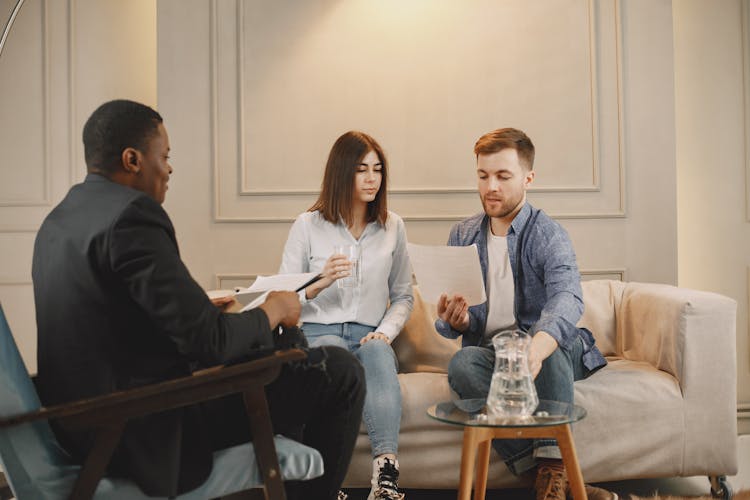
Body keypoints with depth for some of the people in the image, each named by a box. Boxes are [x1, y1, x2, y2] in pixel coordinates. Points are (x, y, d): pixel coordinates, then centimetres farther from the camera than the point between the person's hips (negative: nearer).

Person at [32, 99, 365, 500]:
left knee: (276, 348, 29)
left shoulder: (59, 219, 9)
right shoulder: (132, 215, -21)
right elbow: (209, 342, -24)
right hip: (150, 436, -10)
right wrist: (274, 308, -6)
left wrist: (206, 307, 16)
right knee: (341, 372, -4)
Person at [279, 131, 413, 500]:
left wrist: (386, 332, -4)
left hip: (370, 336, 2)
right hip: (317, 333, -2)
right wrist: (320, 282, -20)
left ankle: (386, 470, -46)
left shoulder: (392, 227, 12)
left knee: (377, 350, -34)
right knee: (334, 351, -37)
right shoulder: (307, 226, 3)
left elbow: (403, 296, 15)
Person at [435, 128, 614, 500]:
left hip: (552, 354, -3)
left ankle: (553, 467, -33)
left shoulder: (547, 235, -8)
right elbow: (452, 323, 8)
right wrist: (453, 321, -19)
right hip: (490, 353, 3)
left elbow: (567, 299, -30)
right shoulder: (463, 236, 8)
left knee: (547, 334, -36)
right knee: (462, 364, -31)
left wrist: (536, 347, -52)